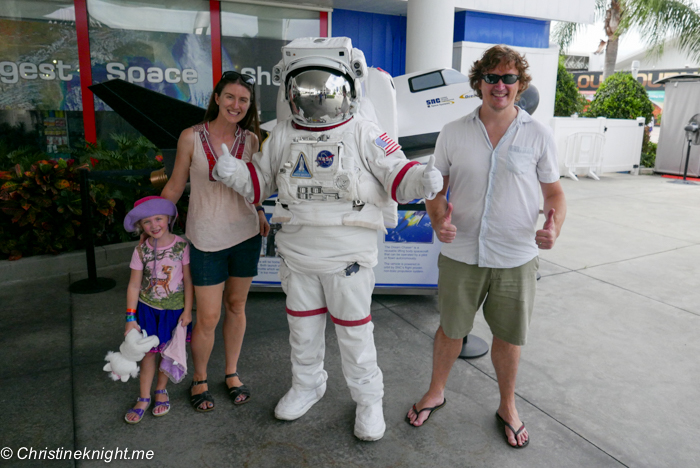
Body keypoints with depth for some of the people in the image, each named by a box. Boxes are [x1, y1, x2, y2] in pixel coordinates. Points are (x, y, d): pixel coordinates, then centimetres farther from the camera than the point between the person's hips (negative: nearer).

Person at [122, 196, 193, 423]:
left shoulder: (181, 245, -14)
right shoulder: (141, 251, -9)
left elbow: (188, 280, -8)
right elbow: (134, 285, -5)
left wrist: (187, 310, -8)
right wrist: (131, 318, -7)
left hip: (174, 308, -1)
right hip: (147, 308, 1)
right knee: (148, 351, 5)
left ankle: (161, 390, 33)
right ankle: (144, 398, 22)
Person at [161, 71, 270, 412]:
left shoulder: (250, 140, 1)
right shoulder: (191, 137, -6)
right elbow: (175, 187, 2)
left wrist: (259, 213, 1)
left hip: (245, 234, 3)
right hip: (206, 239, -2)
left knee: (236, 306, 14)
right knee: (208, 318, 2)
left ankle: (232, 373, 35)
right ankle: (199, 379, 29)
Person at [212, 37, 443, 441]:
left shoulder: (363, 134, -8)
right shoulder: (283, 135, 4)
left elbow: (395, 173, -11)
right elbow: (261, 179, 10)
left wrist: (422, 179, -32)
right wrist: (233, 172, -9)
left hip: (349, 256, -4)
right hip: (297, 253, 5)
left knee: (355, 332, 9)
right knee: (303, 327, 20)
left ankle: (369, 400, 32)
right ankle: (308, 385, 45)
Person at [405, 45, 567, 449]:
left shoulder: (538, 136, -3)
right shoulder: (453, 133, -1)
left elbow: (555, 191, 4)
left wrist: (555, 226, -18)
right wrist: (438, 219, -16)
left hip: (516, 259, 0)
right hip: (460, 255, 1)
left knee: (509, 337, 15)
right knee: (451, 329, 16)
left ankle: (508, 407, 40)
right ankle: (436, 392, 41)